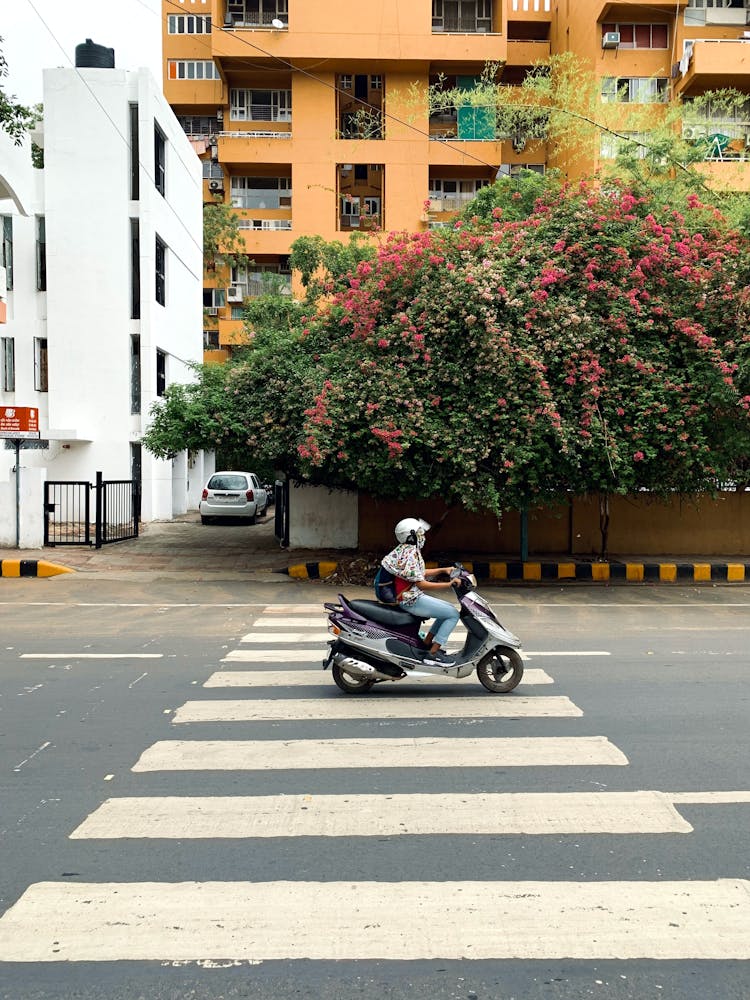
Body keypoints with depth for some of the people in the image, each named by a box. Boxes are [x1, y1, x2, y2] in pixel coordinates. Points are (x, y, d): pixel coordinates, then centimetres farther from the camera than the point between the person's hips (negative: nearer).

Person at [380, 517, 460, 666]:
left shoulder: (409, 550, 12)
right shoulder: (410, 555, -19)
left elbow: (420, 573, 22)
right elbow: (421, 584, -23)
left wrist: (443, 570, 14)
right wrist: (448, 585, -22)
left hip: (412, 597, 10)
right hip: (412, 600, -10)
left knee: (449, 609, 18)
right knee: (453, 614, -11)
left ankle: (427, 643, 20)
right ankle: (433, 653, -10)